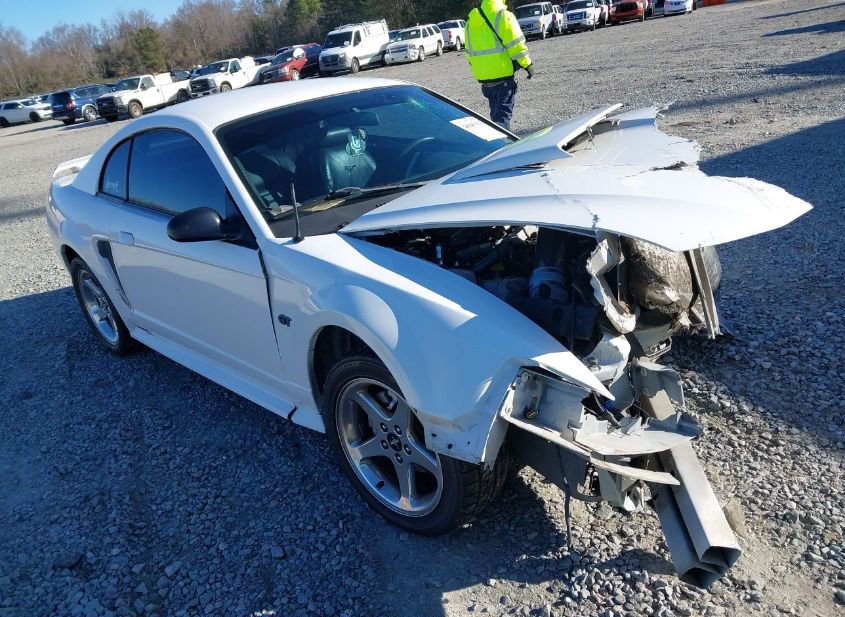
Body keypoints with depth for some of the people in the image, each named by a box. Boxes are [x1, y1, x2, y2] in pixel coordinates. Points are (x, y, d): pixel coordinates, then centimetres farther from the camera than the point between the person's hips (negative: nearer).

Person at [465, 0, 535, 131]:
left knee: (496, 113, 18)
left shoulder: (471, 20, 13)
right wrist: (527, 64, -4)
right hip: (503, 74, -6)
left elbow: (469, 51, 18)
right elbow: (516, 44, -13)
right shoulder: (502, 15, -9)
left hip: (483, 77, 7)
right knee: (503, 113, -5)